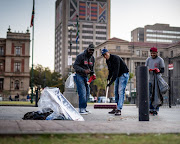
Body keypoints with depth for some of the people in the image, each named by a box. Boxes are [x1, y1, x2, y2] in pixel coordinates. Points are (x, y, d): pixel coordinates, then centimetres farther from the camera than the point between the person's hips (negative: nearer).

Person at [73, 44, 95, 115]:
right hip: (79, 76, -8)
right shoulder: (81, 56, -13)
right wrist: (84, 70, -28)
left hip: (86, 77, 8)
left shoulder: (92, 58, 9)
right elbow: (75, 66, -17)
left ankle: (84, 108, 15)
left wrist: (92, 74, -3)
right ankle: (81, 109, -11)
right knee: (82, 92, -15)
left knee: (87, 92, 6)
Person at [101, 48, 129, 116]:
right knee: (116, 92, 9)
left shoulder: (115, 58, -26)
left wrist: (111, 82, -35)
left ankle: (119, 109, -19)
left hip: (124, 74, -9)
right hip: (117, 76, 9)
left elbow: (116, 71, -32)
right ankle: (116, 108, 16)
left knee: (121, 92, -15)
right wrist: (108, 78, 2)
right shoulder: (107, 60, 3)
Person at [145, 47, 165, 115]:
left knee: (156, 95, -4)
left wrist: (158, 70, -22)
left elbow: (162, 70, -1)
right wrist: (148, 70, -6)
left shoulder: (160, 60, 0)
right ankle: (151, 109, 11)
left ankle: (156, 110, 2)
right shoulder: (148, 59, 13)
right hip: (150, 80, 4)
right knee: (149, 95, 2)